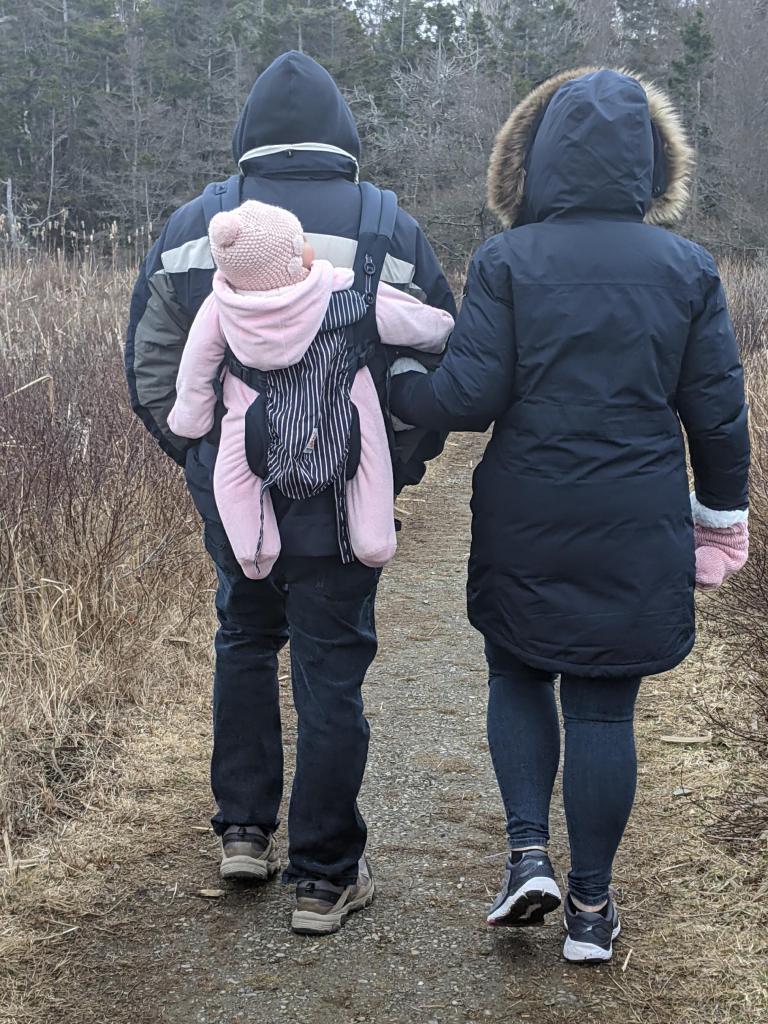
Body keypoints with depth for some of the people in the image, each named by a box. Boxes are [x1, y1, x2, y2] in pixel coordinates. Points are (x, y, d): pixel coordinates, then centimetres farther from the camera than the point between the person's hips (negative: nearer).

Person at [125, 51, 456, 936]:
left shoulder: (192, 230, 1)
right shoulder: (389, 233, -5)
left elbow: (150, 371, 5)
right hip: (339, 499, -2)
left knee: (246, 640, 24)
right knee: (331, 672, 6)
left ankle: (244, 830, 27)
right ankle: (323, 878, 16)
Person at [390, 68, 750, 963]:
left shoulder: (506, 261, -7)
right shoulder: (687, 268, -1)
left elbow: (470, 396, -12)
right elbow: (717, 410, 2)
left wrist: (393, 390, 6)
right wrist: (722, 513, 14)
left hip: (525, 522, -1)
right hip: (639, 533, 1)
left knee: (518, 677, 21)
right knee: (604, 707, 10)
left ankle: (529, 852, 8)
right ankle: (590, 908, 18)